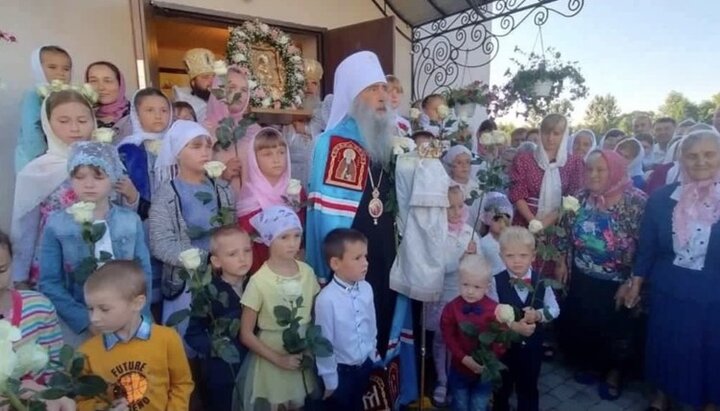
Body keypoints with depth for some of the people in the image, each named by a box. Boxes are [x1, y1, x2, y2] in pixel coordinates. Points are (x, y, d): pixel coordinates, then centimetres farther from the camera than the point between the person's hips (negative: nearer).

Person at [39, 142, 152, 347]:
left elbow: (144, 273, 0)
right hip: (76, 325, -1)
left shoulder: (131, 221, -1)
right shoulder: (56, 225, -4)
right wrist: (85, 321, -14)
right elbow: (49, 283, -6)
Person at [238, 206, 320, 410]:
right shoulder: (259, 281, -18)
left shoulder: (307, 272, -8)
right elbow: (246, 334, -12)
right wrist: (278, 359, -15)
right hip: (271, 360, -3)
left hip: (304, 357, 3)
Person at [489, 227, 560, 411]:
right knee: (502, 387, 20)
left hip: (533, 345, 2)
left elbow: (554, 309, -5)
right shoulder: (495, 282, -17)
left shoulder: (541, 281, -10)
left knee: (528, 388, 21)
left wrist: (538, 315, -25)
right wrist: (513, 326, -32)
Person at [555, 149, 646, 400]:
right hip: (582, 280, 4)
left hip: (616, 284, -4)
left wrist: (631, 283, -16)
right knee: (577, 326, 14)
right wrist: (562, 262, 6)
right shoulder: (581, 198, -2)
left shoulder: (635, 201, -17)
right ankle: (591, 364, 41)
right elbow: (566, 232, 8)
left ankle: (614, 373, 39)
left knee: (616, 330, 13)